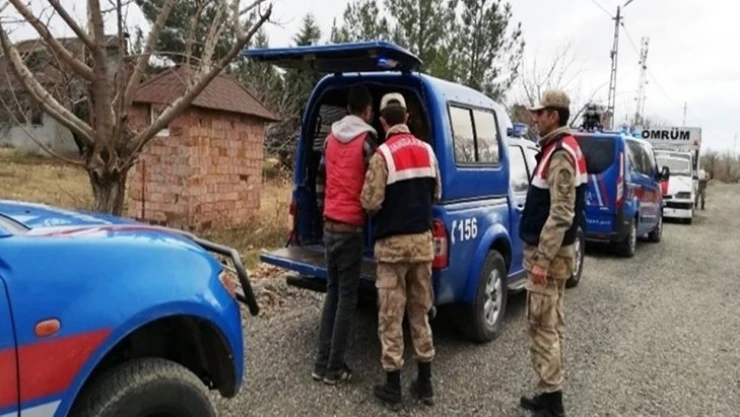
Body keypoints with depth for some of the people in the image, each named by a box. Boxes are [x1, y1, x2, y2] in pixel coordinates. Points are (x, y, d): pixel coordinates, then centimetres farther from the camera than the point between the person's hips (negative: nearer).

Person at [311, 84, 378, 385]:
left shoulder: (330, 139, 11)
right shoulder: (367, 140, -9)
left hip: (329, 226, 7)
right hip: (351, 228, -6)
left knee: (332, 293, 14)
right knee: (346, 297, 1)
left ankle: (322, 363, 17)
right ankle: (334, 368, 7)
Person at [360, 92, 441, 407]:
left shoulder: (383, 154, -13)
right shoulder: (427, 151, 5)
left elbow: (371, 203, -16)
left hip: (393, 243, -5)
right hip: (422, 240, 5)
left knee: (390, 316, 4)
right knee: (420, 313, 15)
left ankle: (393, 386, 13)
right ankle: (425, 383, 22)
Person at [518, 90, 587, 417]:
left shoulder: (560, 154, -17)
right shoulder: (561, 149, 15)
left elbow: (561, 214, -24)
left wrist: (542, 259, -23)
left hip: (549, 254, -10)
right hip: (553, 252, 10)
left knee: (542, 328, -3)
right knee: (551, 325, 15)